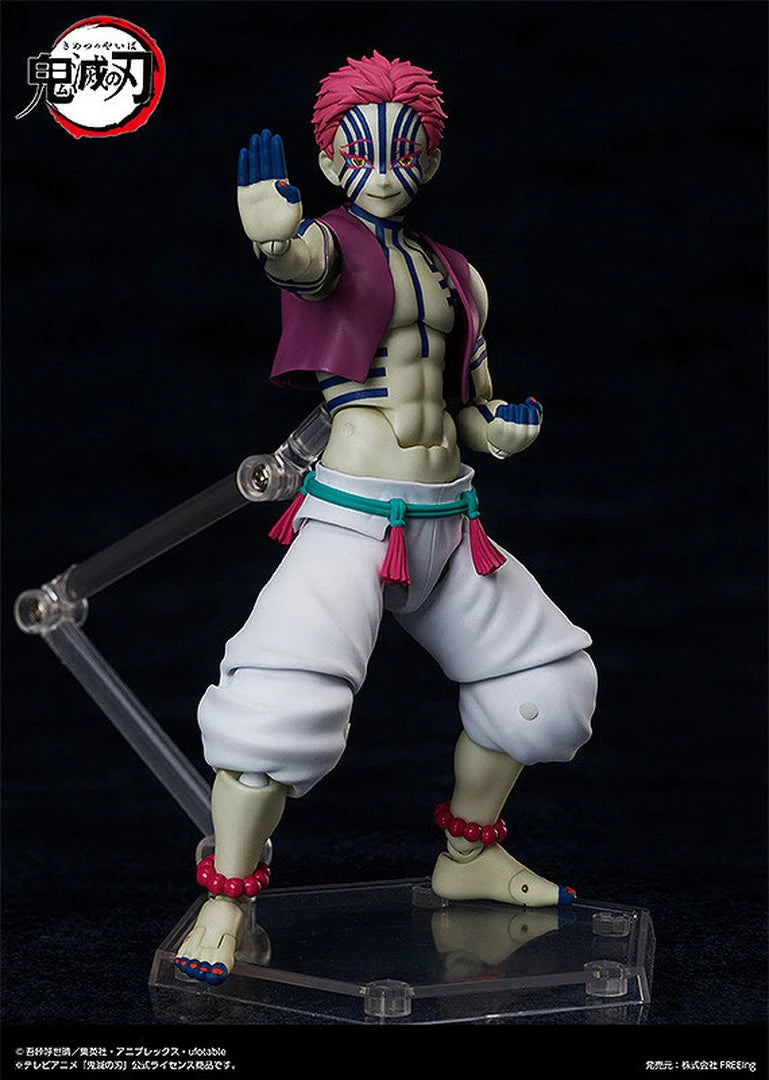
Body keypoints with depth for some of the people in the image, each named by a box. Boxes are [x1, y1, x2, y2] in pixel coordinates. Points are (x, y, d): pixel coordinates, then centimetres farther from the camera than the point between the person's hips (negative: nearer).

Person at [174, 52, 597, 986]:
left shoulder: (455, 274, 14)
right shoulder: (335, 243, -4)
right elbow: (298, 260, -31)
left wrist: (502, 427, -2)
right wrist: (275, 238, -54)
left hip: (447, 516, 7)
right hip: (352, 515, -7)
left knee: (543, 679, 17)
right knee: (283, 702, -25)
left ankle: (469, 858, 36)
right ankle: (224, 904, -8)